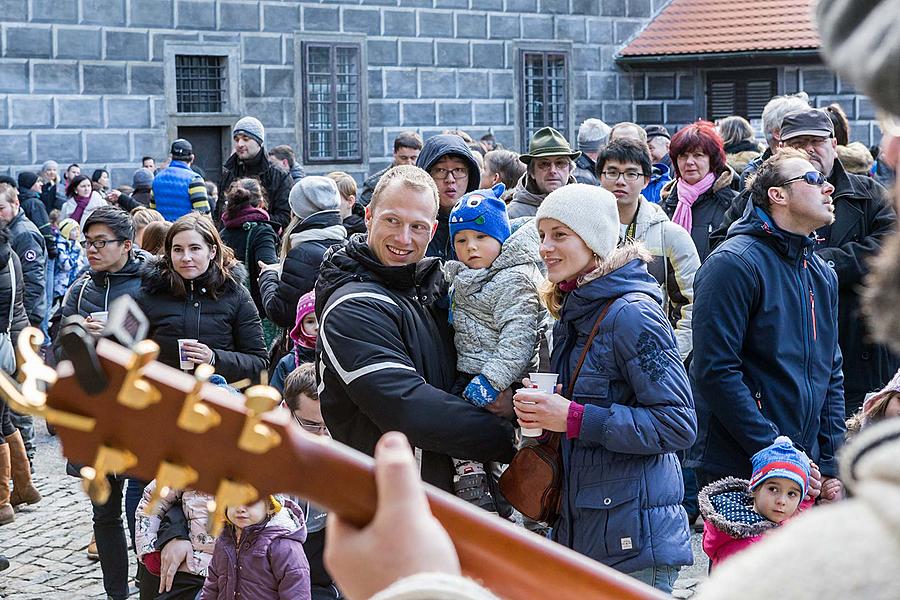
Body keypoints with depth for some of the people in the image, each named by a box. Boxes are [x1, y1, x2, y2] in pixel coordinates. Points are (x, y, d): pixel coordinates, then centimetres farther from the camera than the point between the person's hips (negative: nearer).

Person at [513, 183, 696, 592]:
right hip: (579, 529, 9)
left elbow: (677, 425, -19)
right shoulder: (572, 313, 12)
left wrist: (573, 418, -21)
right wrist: (542, 409, 2)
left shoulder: (632, 314, -15)